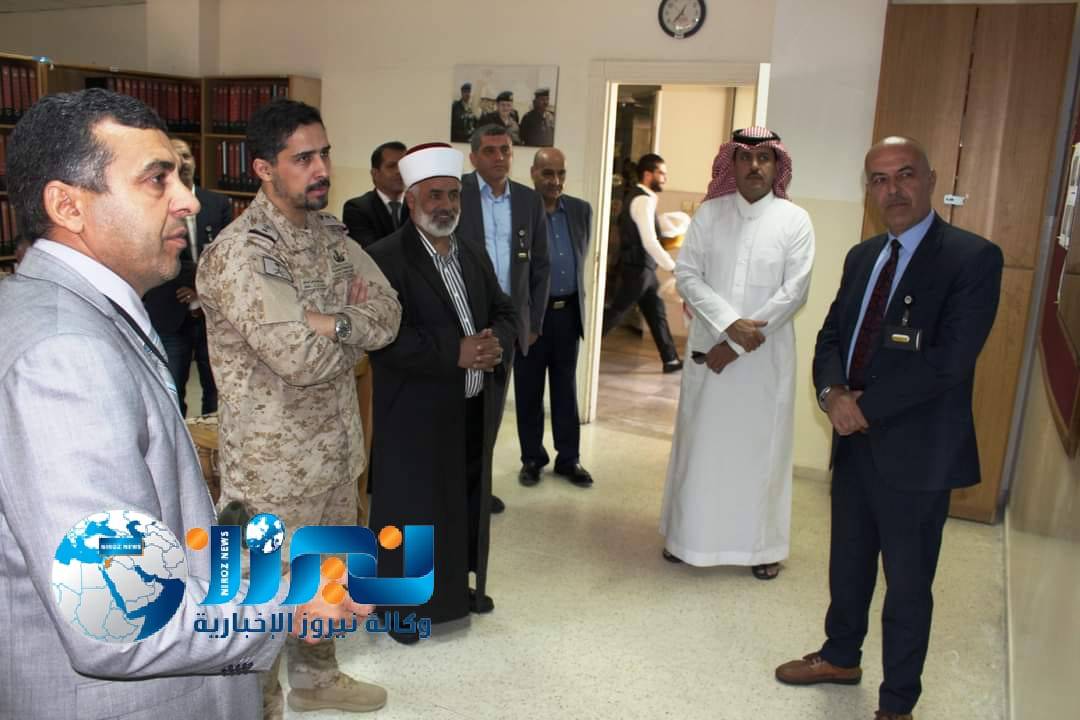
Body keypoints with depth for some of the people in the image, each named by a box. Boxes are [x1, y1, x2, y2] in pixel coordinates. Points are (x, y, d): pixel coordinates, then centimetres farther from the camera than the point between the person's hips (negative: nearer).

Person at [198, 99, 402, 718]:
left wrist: (328, 322, -21)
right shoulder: (239, 254, -21)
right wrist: (352, 325, -11)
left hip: (337, 447, 8)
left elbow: (388, 314, -4)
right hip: (274, 462, -8)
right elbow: (302, 356, -30)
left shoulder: (330, 233, 5)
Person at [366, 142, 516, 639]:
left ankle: (457, 583, 38)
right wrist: (455, 352, -24)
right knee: (412, 507, 5)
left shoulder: (474, 256, 11)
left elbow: (504, 313, 13)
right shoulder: (386, 258, -12)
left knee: (467, 500, 18)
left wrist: (497, 343, -10)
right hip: (416, 414, -7)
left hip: (475, 410, 7)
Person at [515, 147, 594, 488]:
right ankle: (532, 458, 21)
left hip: (569, 311, 4)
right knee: (528, 389, 8)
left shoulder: (581, 210, 6)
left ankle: (569, 458, 22)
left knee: (566, 387, 12)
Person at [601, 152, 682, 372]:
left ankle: (671, 360, 20)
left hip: (642, 267, 10)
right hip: (637, 268, -10)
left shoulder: (640, 197, 13)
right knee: (616, 312, -4)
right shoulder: (643, 200, -19)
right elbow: (650, 242, -25)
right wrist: (673, 267, -21)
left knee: (657, 313, 13)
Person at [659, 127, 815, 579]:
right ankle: (689, 534, 25)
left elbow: (794, 291, -8)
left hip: (766, 356, -1)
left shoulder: (795, 220, -2)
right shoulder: (708, 214, 3)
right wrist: (729, 323, -17)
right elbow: (686, 275, -2)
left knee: (761, 447, 6)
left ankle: (762, 543, 21)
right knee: (700, 442, 10)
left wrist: (736, 345, -12)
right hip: (708, 348, 2)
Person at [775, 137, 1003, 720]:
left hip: (916, 451, -6)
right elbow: (831, 336, 10)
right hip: (855, 439, 7)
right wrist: (833, 393, -10)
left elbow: (949, 360, -21)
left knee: (907, 584, 8)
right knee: (848, 563, 22)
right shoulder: (862, 256, 10)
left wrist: (866, 407, -18)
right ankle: (840, 656, 44)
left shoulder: (973, 258, -13)